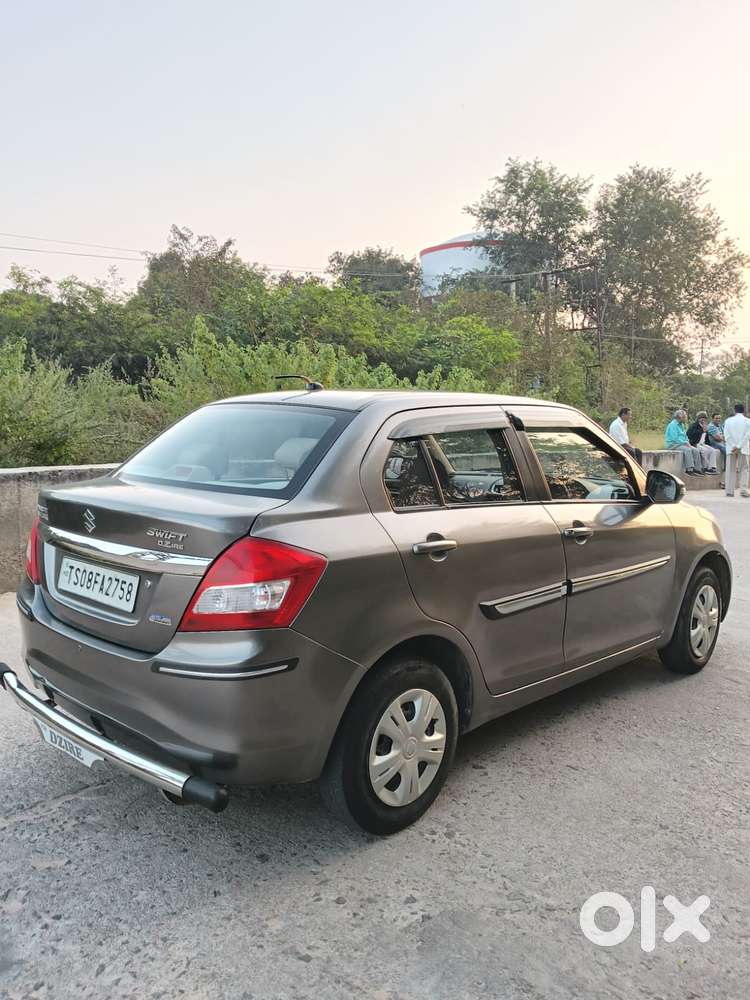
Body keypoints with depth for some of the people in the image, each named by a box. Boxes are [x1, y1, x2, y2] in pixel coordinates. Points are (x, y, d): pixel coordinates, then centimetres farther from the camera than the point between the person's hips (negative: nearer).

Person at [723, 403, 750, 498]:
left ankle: (729, 491, 2)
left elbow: (726, 436, -4)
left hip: (731, 448, 1)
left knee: (731, 470, 6)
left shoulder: (728, 420, 3)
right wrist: (739, 446, -11)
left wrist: (733, 446, -6)